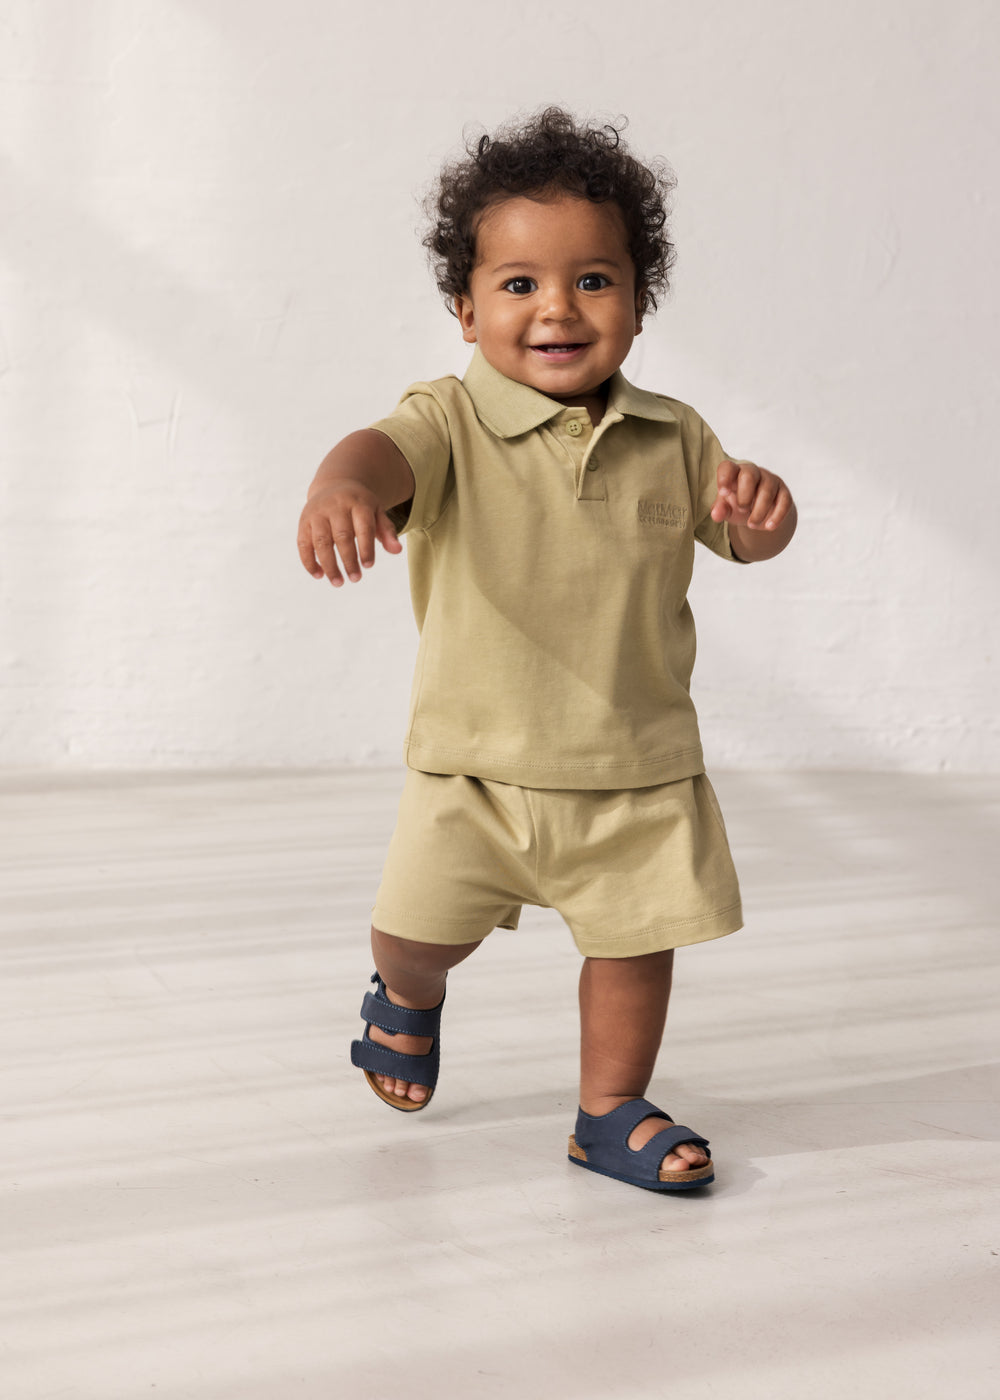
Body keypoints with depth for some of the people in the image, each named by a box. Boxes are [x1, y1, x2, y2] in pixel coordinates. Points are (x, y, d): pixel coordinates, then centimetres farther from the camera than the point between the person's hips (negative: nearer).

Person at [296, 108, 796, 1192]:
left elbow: (745, 539, 8)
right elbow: (383, 452, -33)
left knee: (636, 942, 8)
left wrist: (763, 503, -18)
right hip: (475, 764, -2)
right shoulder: (452, 424, -13)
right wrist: (340, 487, -58)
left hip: (638, 770, 2)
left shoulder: (671, 439, 0)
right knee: (421, 930, 9)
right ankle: (409, 1000, 46)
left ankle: (612, 1113, 31)